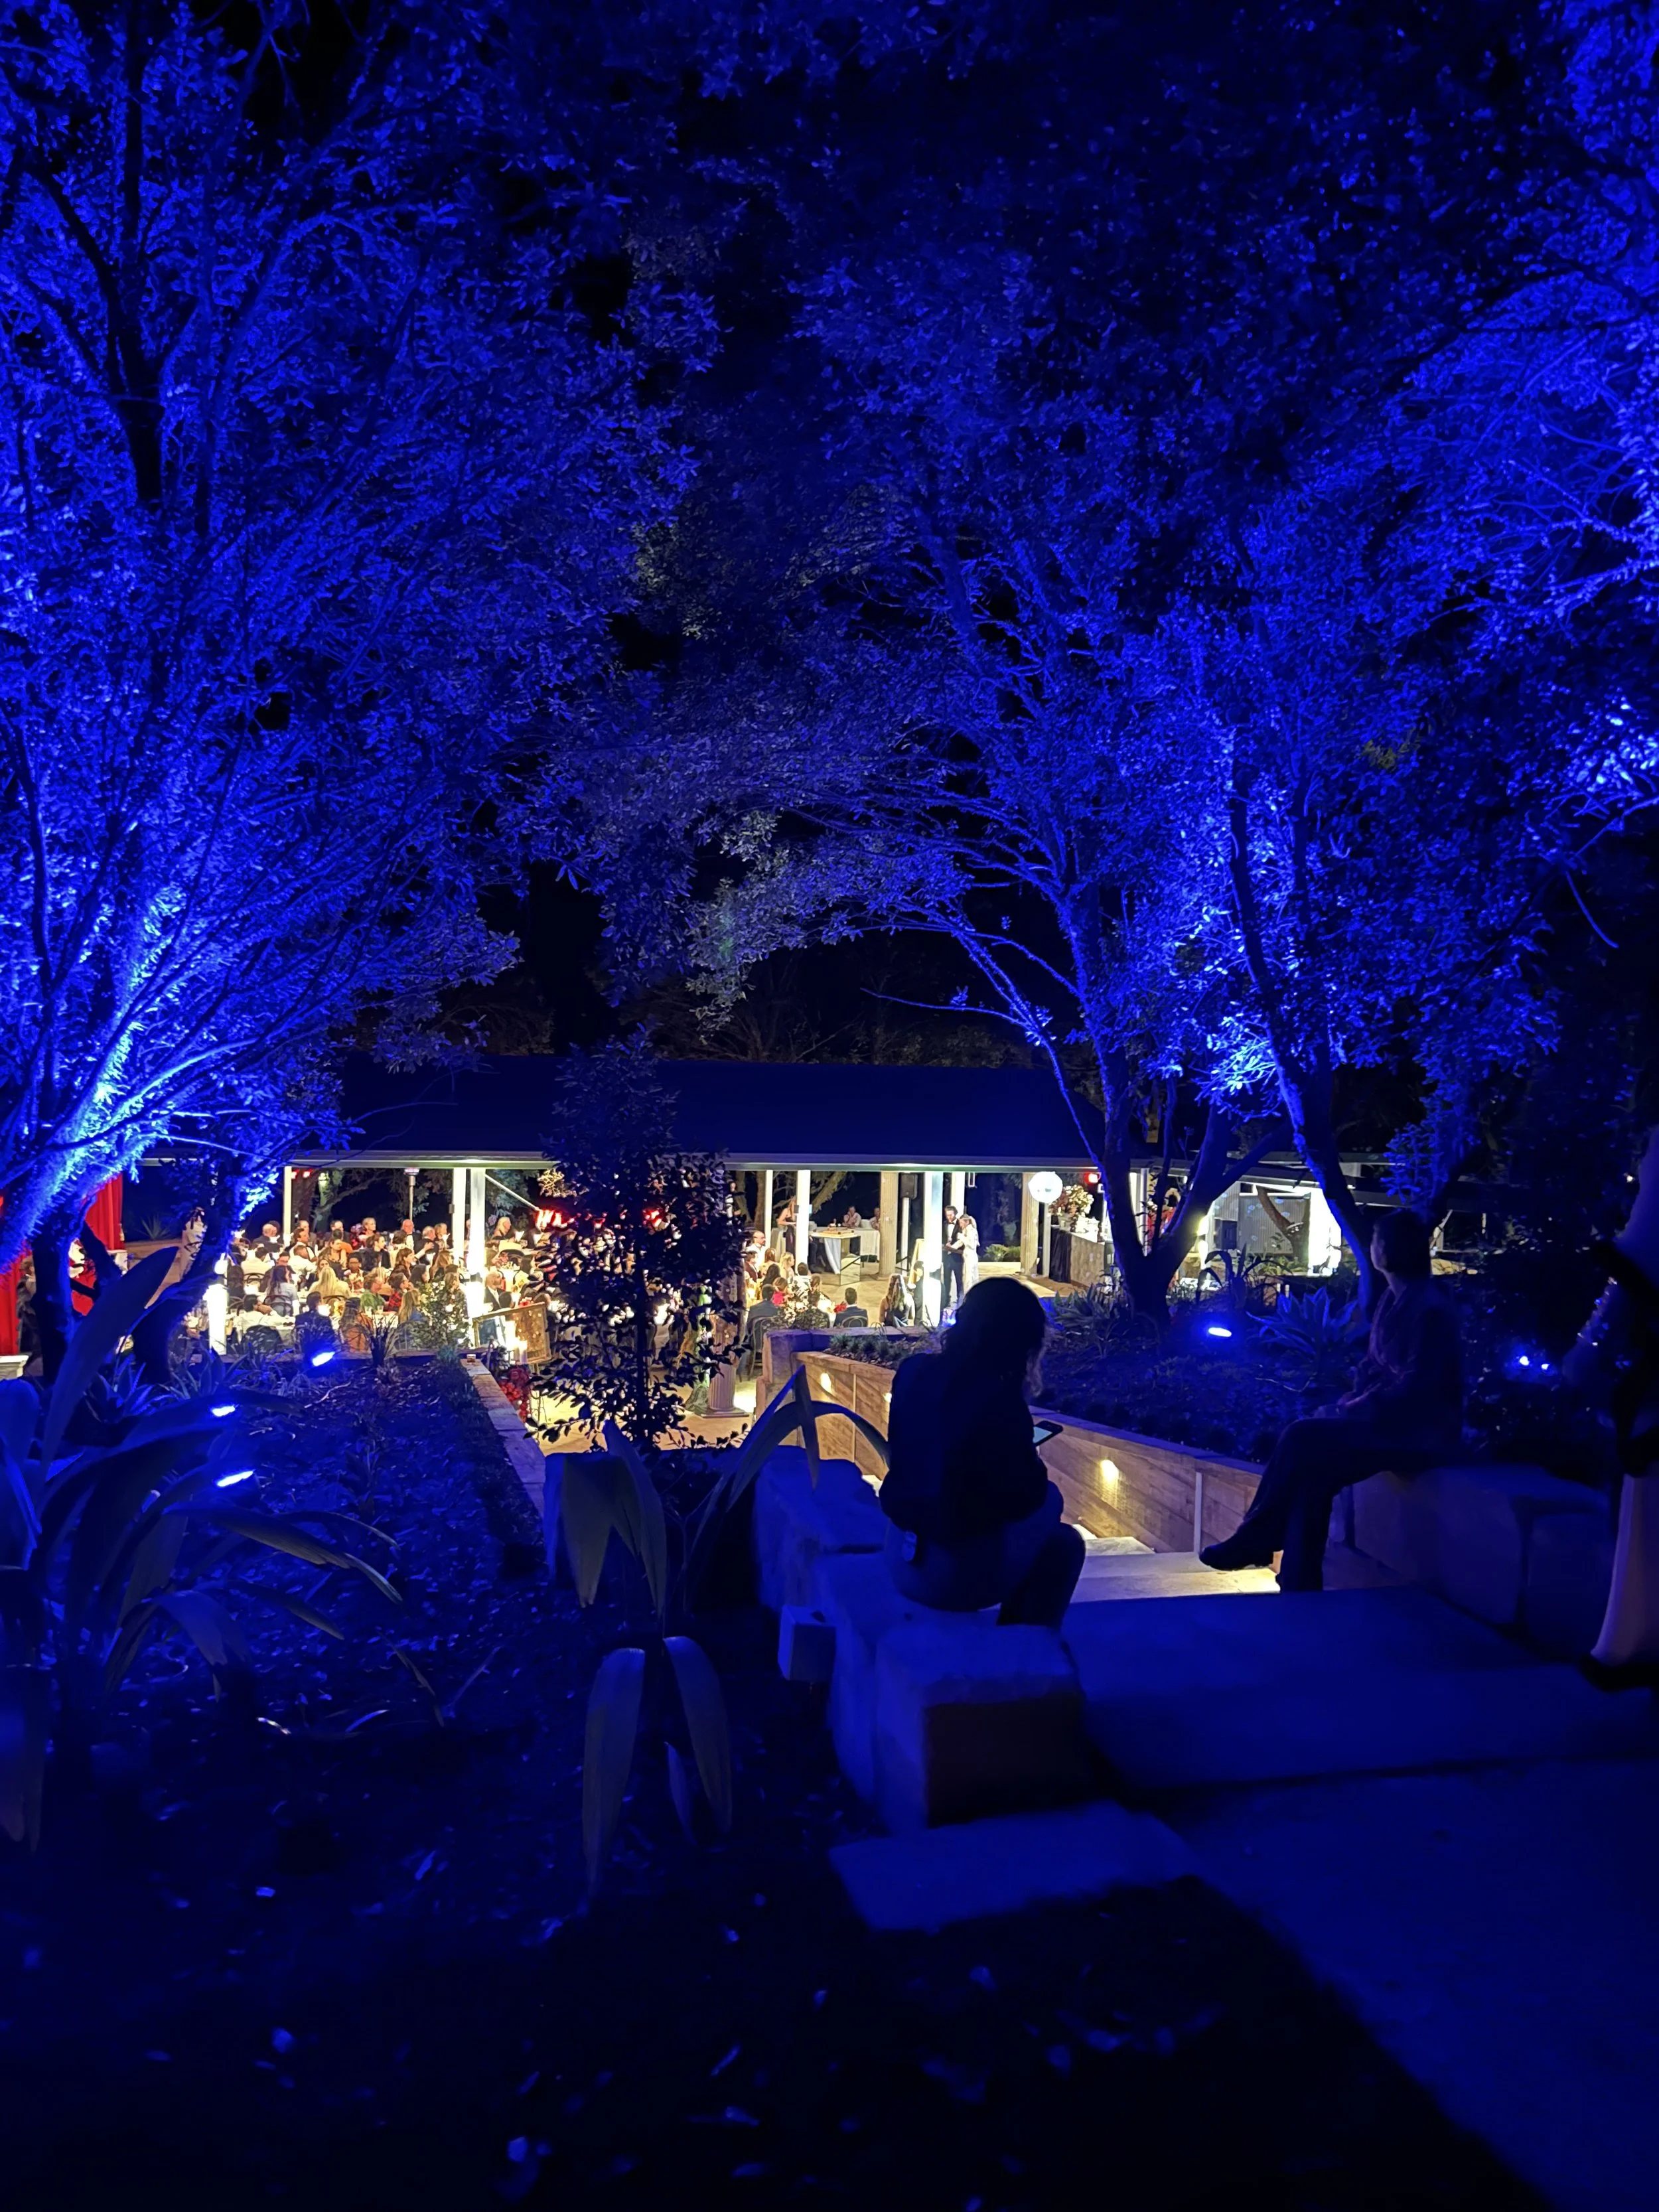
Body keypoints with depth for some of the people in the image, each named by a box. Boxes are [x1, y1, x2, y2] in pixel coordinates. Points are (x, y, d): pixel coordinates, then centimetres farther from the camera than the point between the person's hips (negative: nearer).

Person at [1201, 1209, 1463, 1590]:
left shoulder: (1430, 1310, -19)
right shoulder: (1393, 1301, 11)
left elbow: (1414, 1388, -23)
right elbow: (1372, 1365, 15)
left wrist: (1356, 1409, -17)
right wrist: (1349, 1402, -1)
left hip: (1418, 1434, -8)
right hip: (1389, 1419, 8)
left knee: (1303, 1439, -19)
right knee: (1312, 1472, -13)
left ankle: (1252, 1542, -6)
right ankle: (1300, 1587, -11)